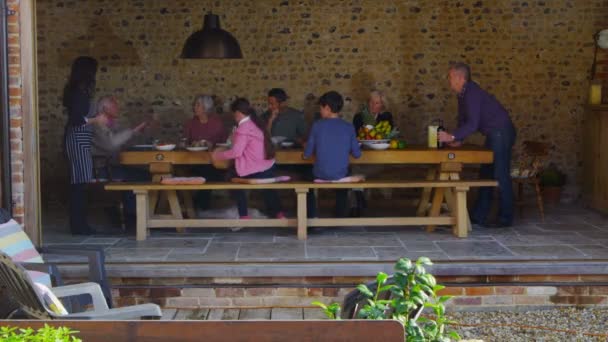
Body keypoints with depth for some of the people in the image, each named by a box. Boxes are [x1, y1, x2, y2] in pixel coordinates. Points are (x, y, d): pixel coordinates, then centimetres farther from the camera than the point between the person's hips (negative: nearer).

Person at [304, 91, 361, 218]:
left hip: (320, 174, -2)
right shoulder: (349, 127, -5)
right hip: (341, 175, 2)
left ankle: (312, 217, 27)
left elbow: (307, 154, -6)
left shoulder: (318, 125, -10)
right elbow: (357, 154, -1)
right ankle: (340, 216, 38)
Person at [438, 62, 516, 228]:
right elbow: (463, 120, 14)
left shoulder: (472, 93, -22)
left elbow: (473, 124, -29)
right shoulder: (463, 94, 9)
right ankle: (479, 215, 18)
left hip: (501, 132, -11)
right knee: (486, 173, 13)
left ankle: (505, 218, -2)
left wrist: (453, 137, -32)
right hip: (493, 134, 11)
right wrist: (457, 140, -1)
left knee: (500, 175, -7)